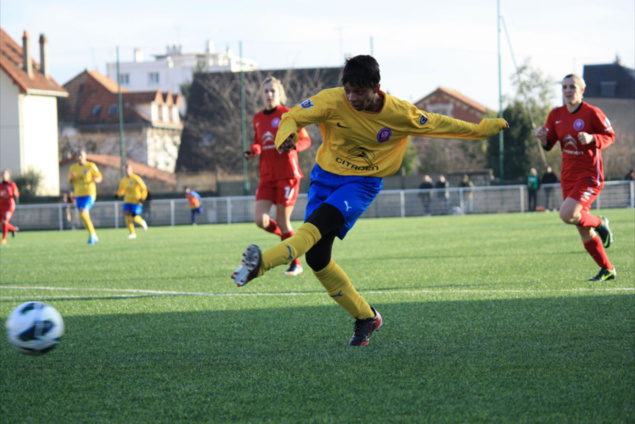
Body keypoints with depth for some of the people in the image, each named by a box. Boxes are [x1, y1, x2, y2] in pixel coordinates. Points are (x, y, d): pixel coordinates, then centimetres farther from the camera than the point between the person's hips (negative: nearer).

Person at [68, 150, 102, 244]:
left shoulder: (91, 166, -5)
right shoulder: (73, 167, 9)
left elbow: (100, 178, -1)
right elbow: (70, 182, 10)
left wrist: (96, 179, -25)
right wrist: (71, 177, -14)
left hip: (89, 194, -6)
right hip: (78, 195, 6)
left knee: (83, 214, -22)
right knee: (85, 217, 7)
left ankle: (92, 235, -10)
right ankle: (93, 237, 20)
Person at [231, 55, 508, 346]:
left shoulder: (399, 114, -11)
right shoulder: (332, 101, -13)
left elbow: (436, 124, 4)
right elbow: (293, 117, -11)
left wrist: (483, 129, 10)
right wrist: (287, 136, -35)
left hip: (362, 183, -3)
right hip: (325, 177, 3)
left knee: (314, 226, -29)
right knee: (316, 258, -5)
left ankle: (260, 264, -51)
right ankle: (365, 317, 9)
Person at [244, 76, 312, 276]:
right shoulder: (258, 118, 12)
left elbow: (306, 140, -1)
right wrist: (253, 150, 2)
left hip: (287, 174, -5)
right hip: (267, 176, 5)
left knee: (282, 222, -6)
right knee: (260, 220, -10)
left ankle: (296, 264, 11)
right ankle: (285, 237, 22)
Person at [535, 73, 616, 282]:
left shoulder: (592, 113, -11)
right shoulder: (556, 115, 4)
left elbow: (610, 136, -3)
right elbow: (549, 145, 8)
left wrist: (591, 138, -22)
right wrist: (543, 137, -15)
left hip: (590, 176, -6)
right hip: (568, 177, 6)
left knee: (567, 214, -27)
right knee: (584, 232, 8)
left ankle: (599, 224, 3)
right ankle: (607, 270, 24)